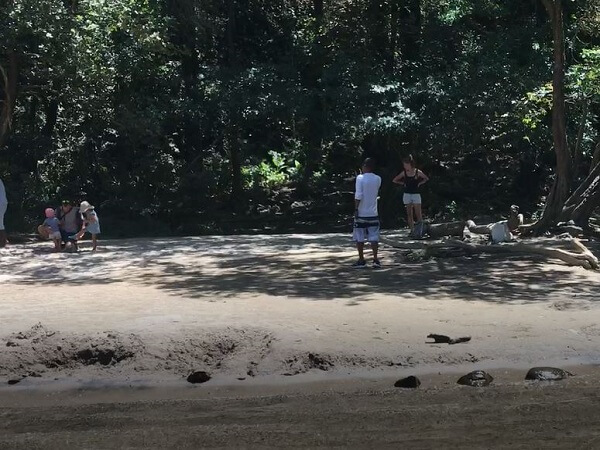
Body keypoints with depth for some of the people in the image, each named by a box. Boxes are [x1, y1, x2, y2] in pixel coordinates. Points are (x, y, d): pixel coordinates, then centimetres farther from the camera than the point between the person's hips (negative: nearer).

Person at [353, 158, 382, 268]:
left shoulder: (360, 178, -10)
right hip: (373, 213, 3)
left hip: (361, 213, -3)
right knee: (374, 237, 6)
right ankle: (375, 259, 1)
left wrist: (356, 208, -10)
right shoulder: (378, 179, 3)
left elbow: (358, 195, -17)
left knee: (359, 238, 6)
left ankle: (361, 260, 9)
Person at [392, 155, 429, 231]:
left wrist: (419, 183, -3)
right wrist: (403, 183, 1)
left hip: (416, 194, -3)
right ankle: (412, 230, 6)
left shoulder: (417, 172, -6)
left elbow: (426, 179, 8)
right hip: (407, 194, 3)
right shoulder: (404, 173, 0)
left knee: (418, 214, -7)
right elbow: (394, 180, 10)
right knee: (409, 214, 3)